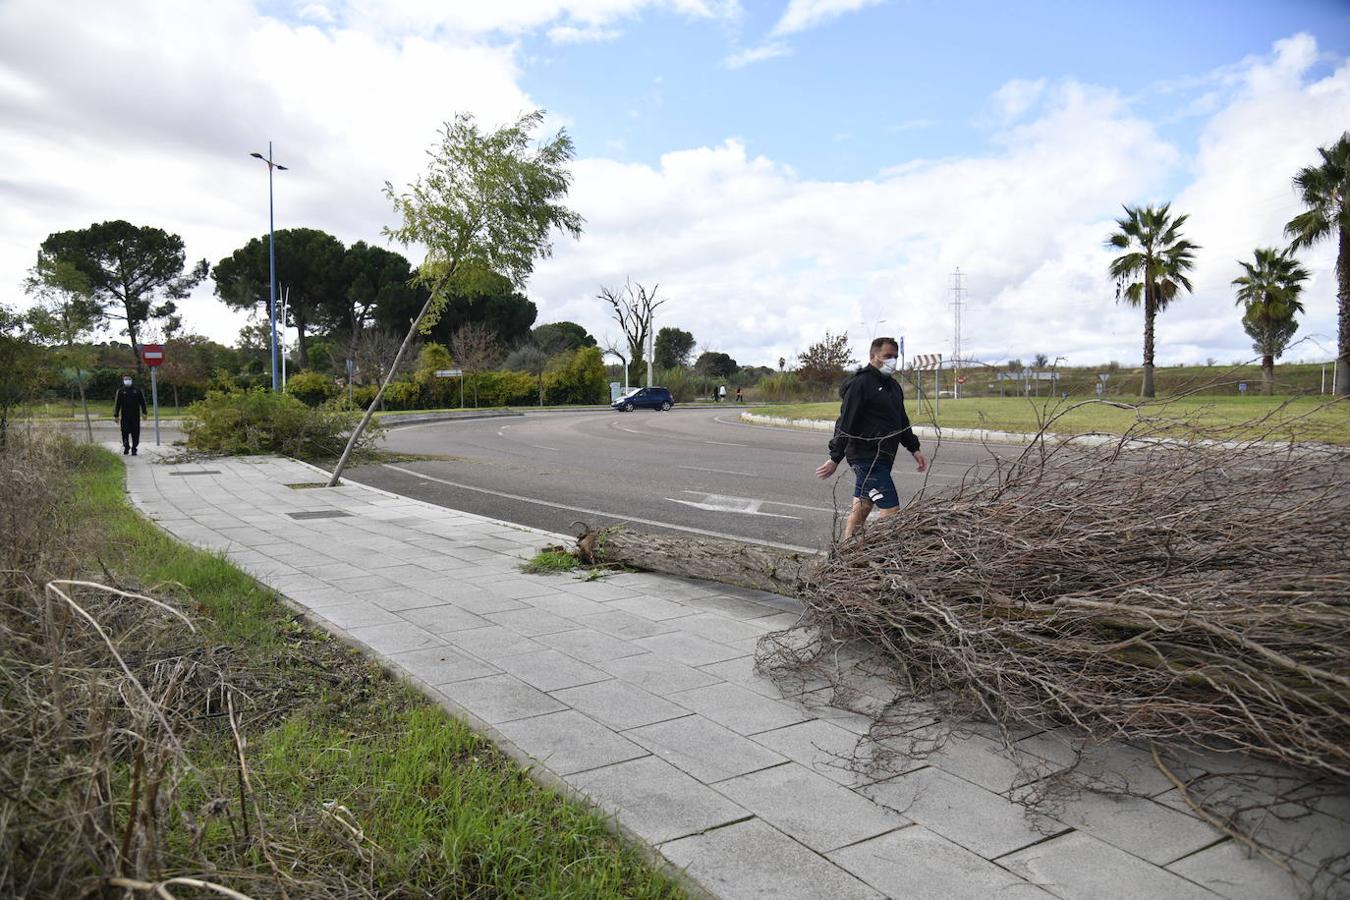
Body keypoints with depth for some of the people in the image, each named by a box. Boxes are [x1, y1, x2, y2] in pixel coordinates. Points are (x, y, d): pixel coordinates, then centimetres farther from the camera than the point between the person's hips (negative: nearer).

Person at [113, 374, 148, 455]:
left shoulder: (137, 390, 8)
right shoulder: (121, 391, 5)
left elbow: (142, 402, 12)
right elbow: (117, 403, 6)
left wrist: (144, 412, 8)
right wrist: (116, 415, 2)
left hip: (135, 416, 1)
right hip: (125, 416, -1)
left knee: (135, 433, 0)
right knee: (125, 433, -3)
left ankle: (134, 449, 6)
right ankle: (126, 448, 8)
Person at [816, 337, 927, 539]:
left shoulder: (892, 385, 18)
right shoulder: (860, 383, -12)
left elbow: (902, 421, 27)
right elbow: (845, 423, -16)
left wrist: (914, 449, 22)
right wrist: (835, 458, -19)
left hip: (881, 457, 9)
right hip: (867, 457, -9)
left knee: (861, 508, 14)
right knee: (891, 511, -12)